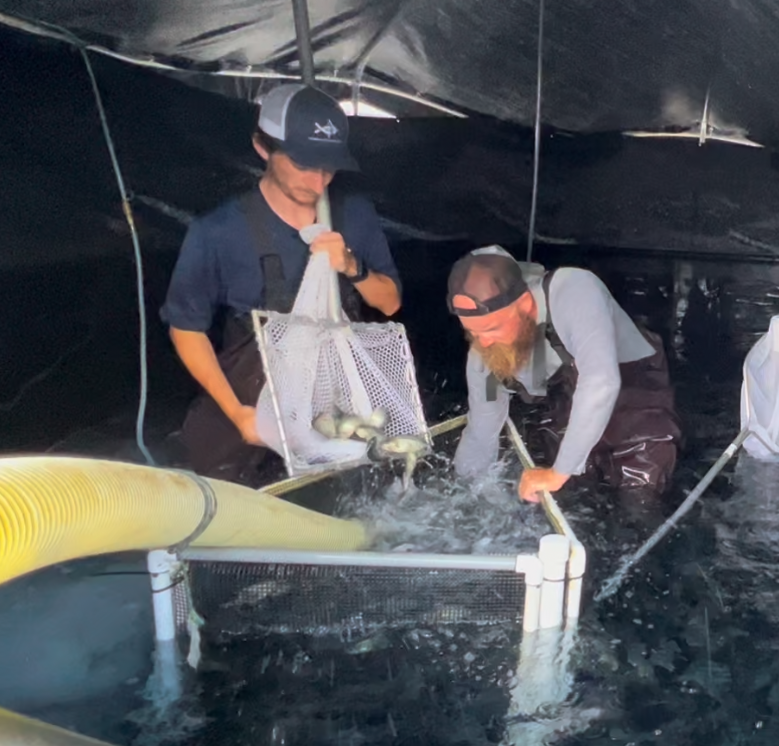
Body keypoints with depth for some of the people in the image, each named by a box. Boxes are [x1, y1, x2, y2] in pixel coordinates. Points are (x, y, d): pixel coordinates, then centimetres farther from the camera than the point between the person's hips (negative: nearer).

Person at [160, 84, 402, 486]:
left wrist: (352, 268, -20)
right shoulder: (218, 233, -19)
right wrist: (237, 412, -14)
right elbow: (186, 328, -9)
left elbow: (390, 303, 1)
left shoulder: (355, 214, -6)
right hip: (256, 400, -3)